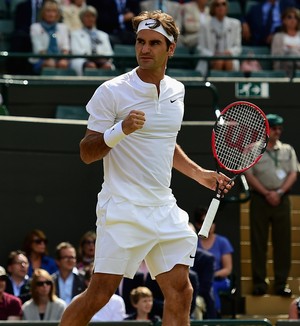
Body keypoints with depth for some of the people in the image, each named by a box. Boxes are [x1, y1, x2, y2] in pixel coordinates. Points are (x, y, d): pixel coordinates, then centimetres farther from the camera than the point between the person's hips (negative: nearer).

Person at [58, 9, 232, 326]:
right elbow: (86, 152, -7)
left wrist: (200, 174, 20)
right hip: (123, 211, -6)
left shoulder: (176, 91, 13)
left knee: (180, 293, 0)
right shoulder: (111, 92, -7)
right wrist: (121, 130, -23)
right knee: (99, 295, -9)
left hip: (164, 210, 6)